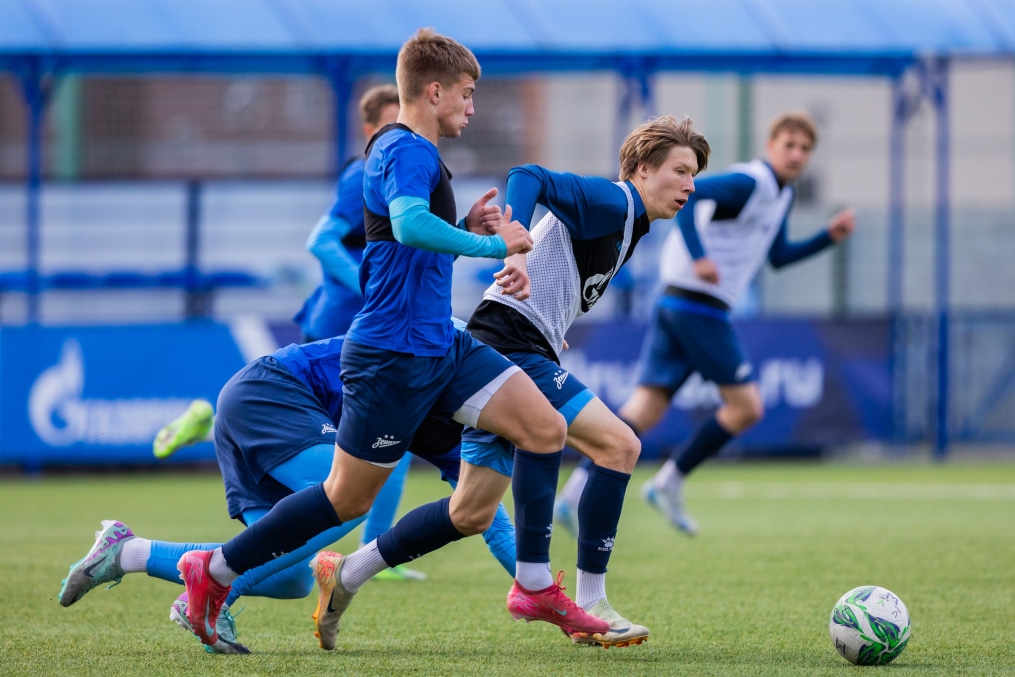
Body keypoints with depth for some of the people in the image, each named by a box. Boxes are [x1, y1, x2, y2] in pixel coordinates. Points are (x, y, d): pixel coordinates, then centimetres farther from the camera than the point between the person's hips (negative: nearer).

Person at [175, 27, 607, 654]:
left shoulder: (418, 154, 16)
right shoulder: (406, 152, -16)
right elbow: (408, 226, -37)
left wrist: (469, 226, 10)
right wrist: (494, 244, -29)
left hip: (441, 342, 10)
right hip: (393, 354, -10)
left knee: (546, 430, -4)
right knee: (347, 499, 0)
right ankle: (214, 571, 16)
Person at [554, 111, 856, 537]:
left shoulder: (781, 195, 20)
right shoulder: (750, 183, -11)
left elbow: (778, 256, 33)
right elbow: (687, 192, -24)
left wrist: (829, 237, 22)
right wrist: (698, 257, -33)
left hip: (674, 304, 9)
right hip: (698, 305, -9)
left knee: (645, 408, 0)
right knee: (746, 406, -1)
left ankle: (578, 490, -12)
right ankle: (669, 482, 6)